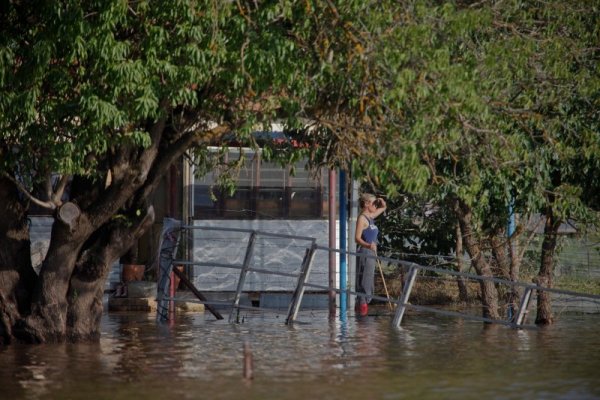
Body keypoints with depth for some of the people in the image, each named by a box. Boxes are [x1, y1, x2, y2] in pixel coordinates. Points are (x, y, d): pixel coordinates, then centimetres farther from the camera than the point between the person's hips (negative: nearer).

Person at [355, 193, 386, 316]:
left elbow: (383, 207, 32)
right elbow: (357, 238, -19)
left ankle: (361, 305, 16)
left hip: (371, 252, 10)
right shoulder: (362, 218, -11)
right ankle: (362, 303, -9)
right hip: (364, 252, -10)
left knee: (369, 280, 11)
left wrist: (381, 201, 8)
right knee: (364, 279, -10)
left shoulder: (370, 217, 14)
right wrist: (368, 245, -37)